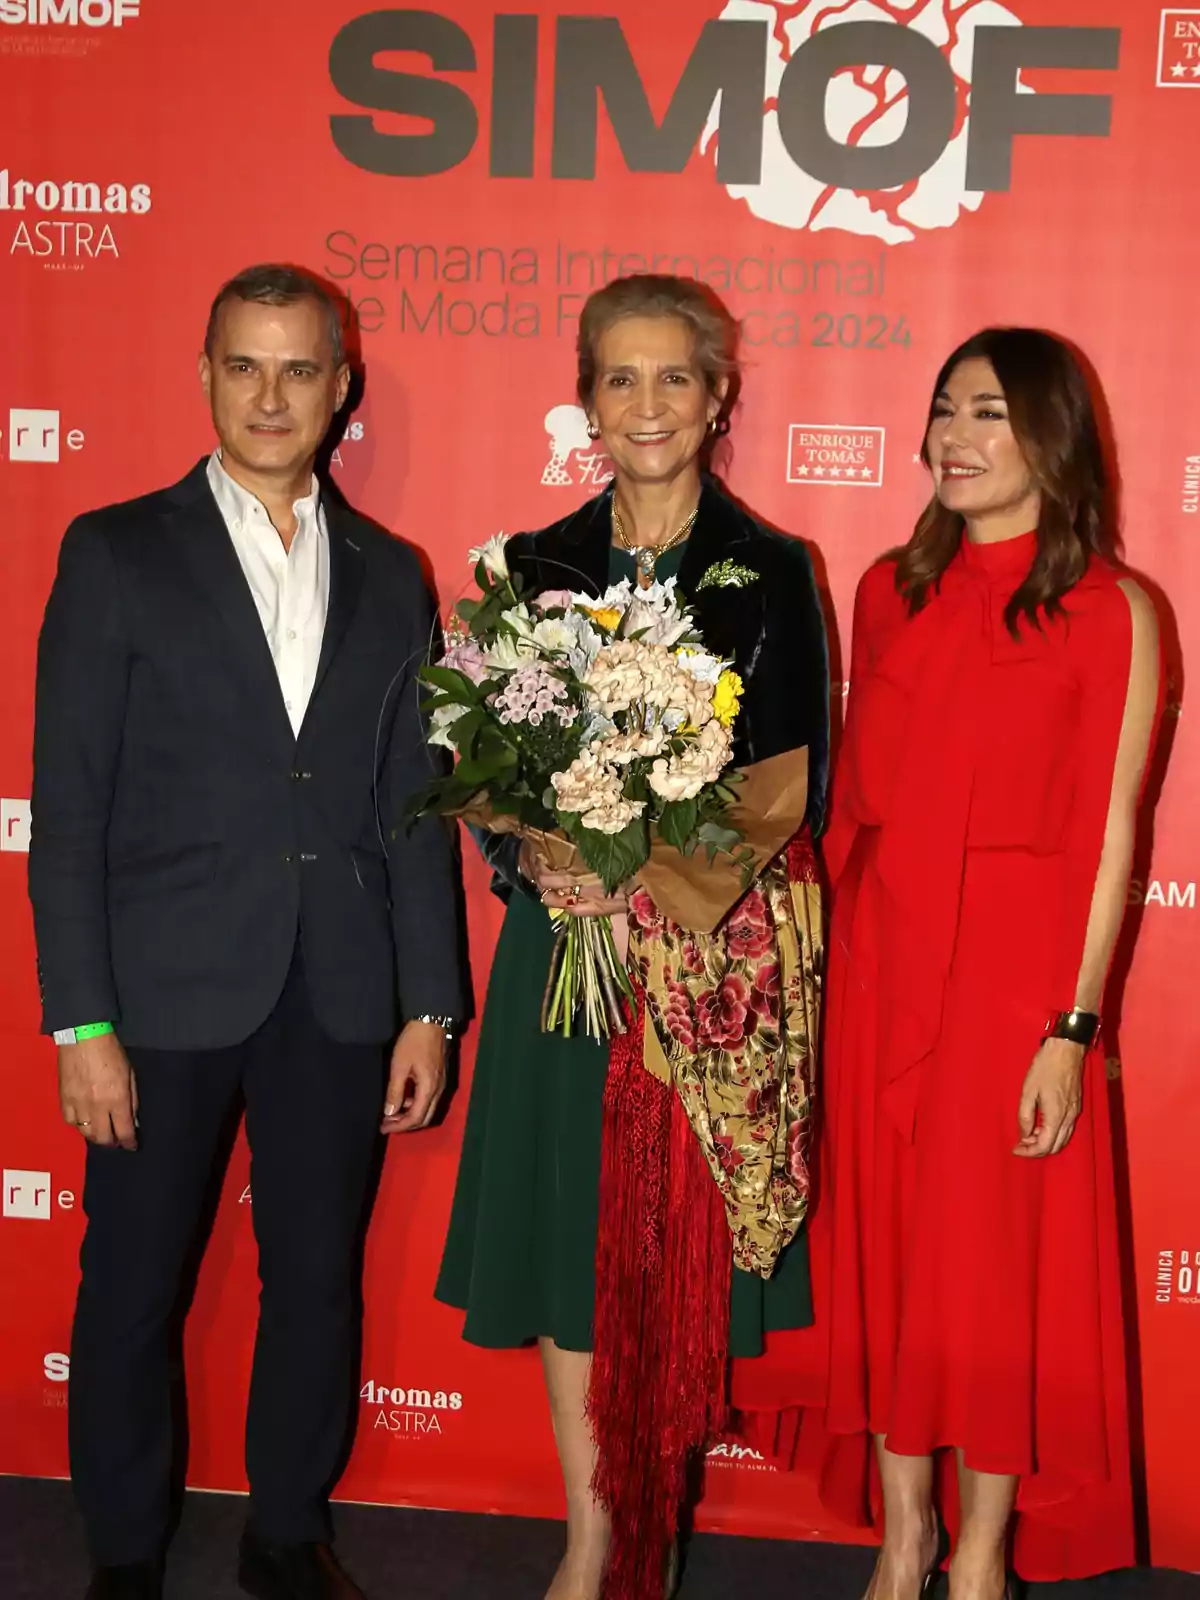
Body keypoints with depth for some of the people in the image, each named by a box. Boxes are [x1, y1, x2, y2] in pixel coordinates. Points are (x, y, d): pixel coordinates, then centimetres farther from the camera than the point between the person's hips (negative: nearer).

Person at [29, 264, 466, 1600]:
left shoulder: (388, 575, 9)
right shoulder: (117, 552, -1)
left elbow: (412, 809, 8)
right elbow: (68, 809, -5)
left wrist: (427, 1006, 4)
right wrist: (81, 1022, -10)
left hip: (337, 1000, 3)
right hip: (168, 990, -2)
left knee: (318, 1277, 12)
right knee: (130, 1287, 8)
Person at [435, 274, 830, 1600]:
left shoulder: (773, 573, 1)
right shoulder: (534, 567, 7)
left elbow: (801, 790, -1)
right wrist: (533, 864, -13)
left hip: (717, 967, -2)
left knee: (682, 1246, 5)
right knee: (567, 1243, 6)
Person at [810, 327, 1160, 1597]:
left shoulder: (1112, 612, -5)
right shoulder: (889, 590, 9)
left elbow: (1108, 833, -8)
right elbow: (852, 796, 10)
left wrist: (1072, 1029, -12)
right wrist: (825, 960, 6)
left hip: (1012, 972, -4)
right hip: (874, 966, 4)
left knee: (996, 1268, 4)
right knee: (882, 1254, 11)